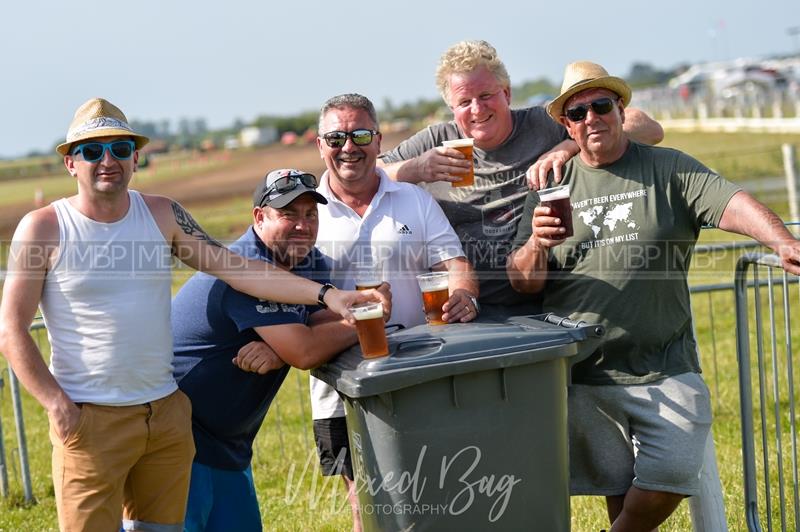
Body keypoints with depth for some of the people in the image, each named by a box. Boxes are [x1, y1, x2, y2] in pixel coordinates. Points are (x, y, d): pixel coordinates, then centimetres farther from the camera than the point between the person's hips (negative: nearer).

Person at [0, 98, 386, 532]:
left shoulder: (162, 215, 4)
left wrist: (325, 294, -12)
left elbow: (235, 268, -2)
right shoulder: (43, 227, -5)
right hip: (90, 419, -4)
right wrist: (57, 405, -14)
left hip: (166, 411, 4)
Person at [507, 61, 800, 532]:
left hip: (665, 368, -1)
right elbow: (524, 284, 6)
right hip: (584, 374, 1)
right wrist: (535, 245, -16)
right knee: (620, 490, 7)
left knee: (671, 476, -11)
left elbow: (732, 203, -14)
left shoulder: (669, 170, 3)